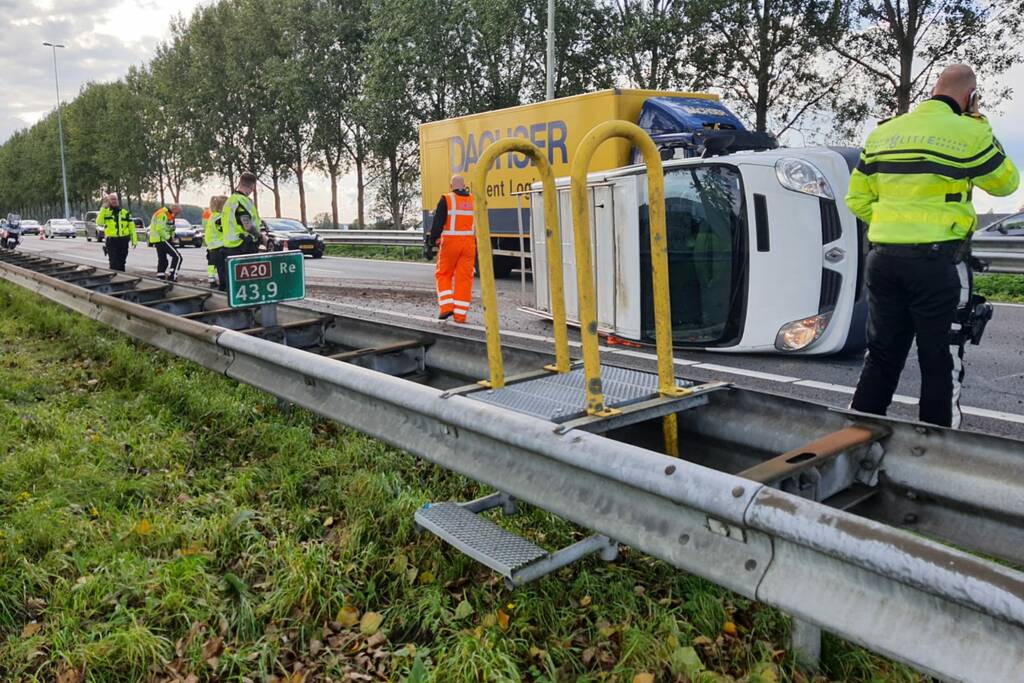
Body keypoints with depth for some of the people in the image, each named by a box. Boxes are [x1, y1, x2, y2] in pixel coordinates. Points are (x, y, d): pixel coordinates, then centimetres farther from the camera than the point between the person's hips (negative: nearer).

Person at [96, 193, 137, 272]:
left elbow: (131, 227, 10)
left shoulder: (125, 213, 11)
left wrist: (134, 240, 1)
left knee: (121, 262, 11)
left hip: (123, 241, 2)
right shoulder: (105, 212, 4)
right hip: (111, 241, -2)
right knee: (114, 263, -7)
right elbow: (99, 222, -13)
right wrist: (103, 208, -15)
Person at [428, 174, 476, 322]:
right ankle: (460, 314, 6)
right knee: (465, 278, 5)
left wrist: (431, 242, -2)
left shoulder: (446, 200, -4)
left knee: (443, 275, 11)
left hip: (450, 243, -3)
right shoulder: (474, 201, 9)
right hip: (469, 243, 3)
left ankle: (446, 307, 0)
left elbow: (437, 224, -7)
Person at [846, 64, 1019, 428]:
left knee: (881, 357, 13)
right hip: (938, 262, -5)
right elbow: (1005, 182, 11)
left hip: (883, 258, 5)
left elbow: (858, 199, 12)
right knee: (942, 364, 5)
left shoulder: (882, 133, 10)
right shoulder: (968, 132, -5)